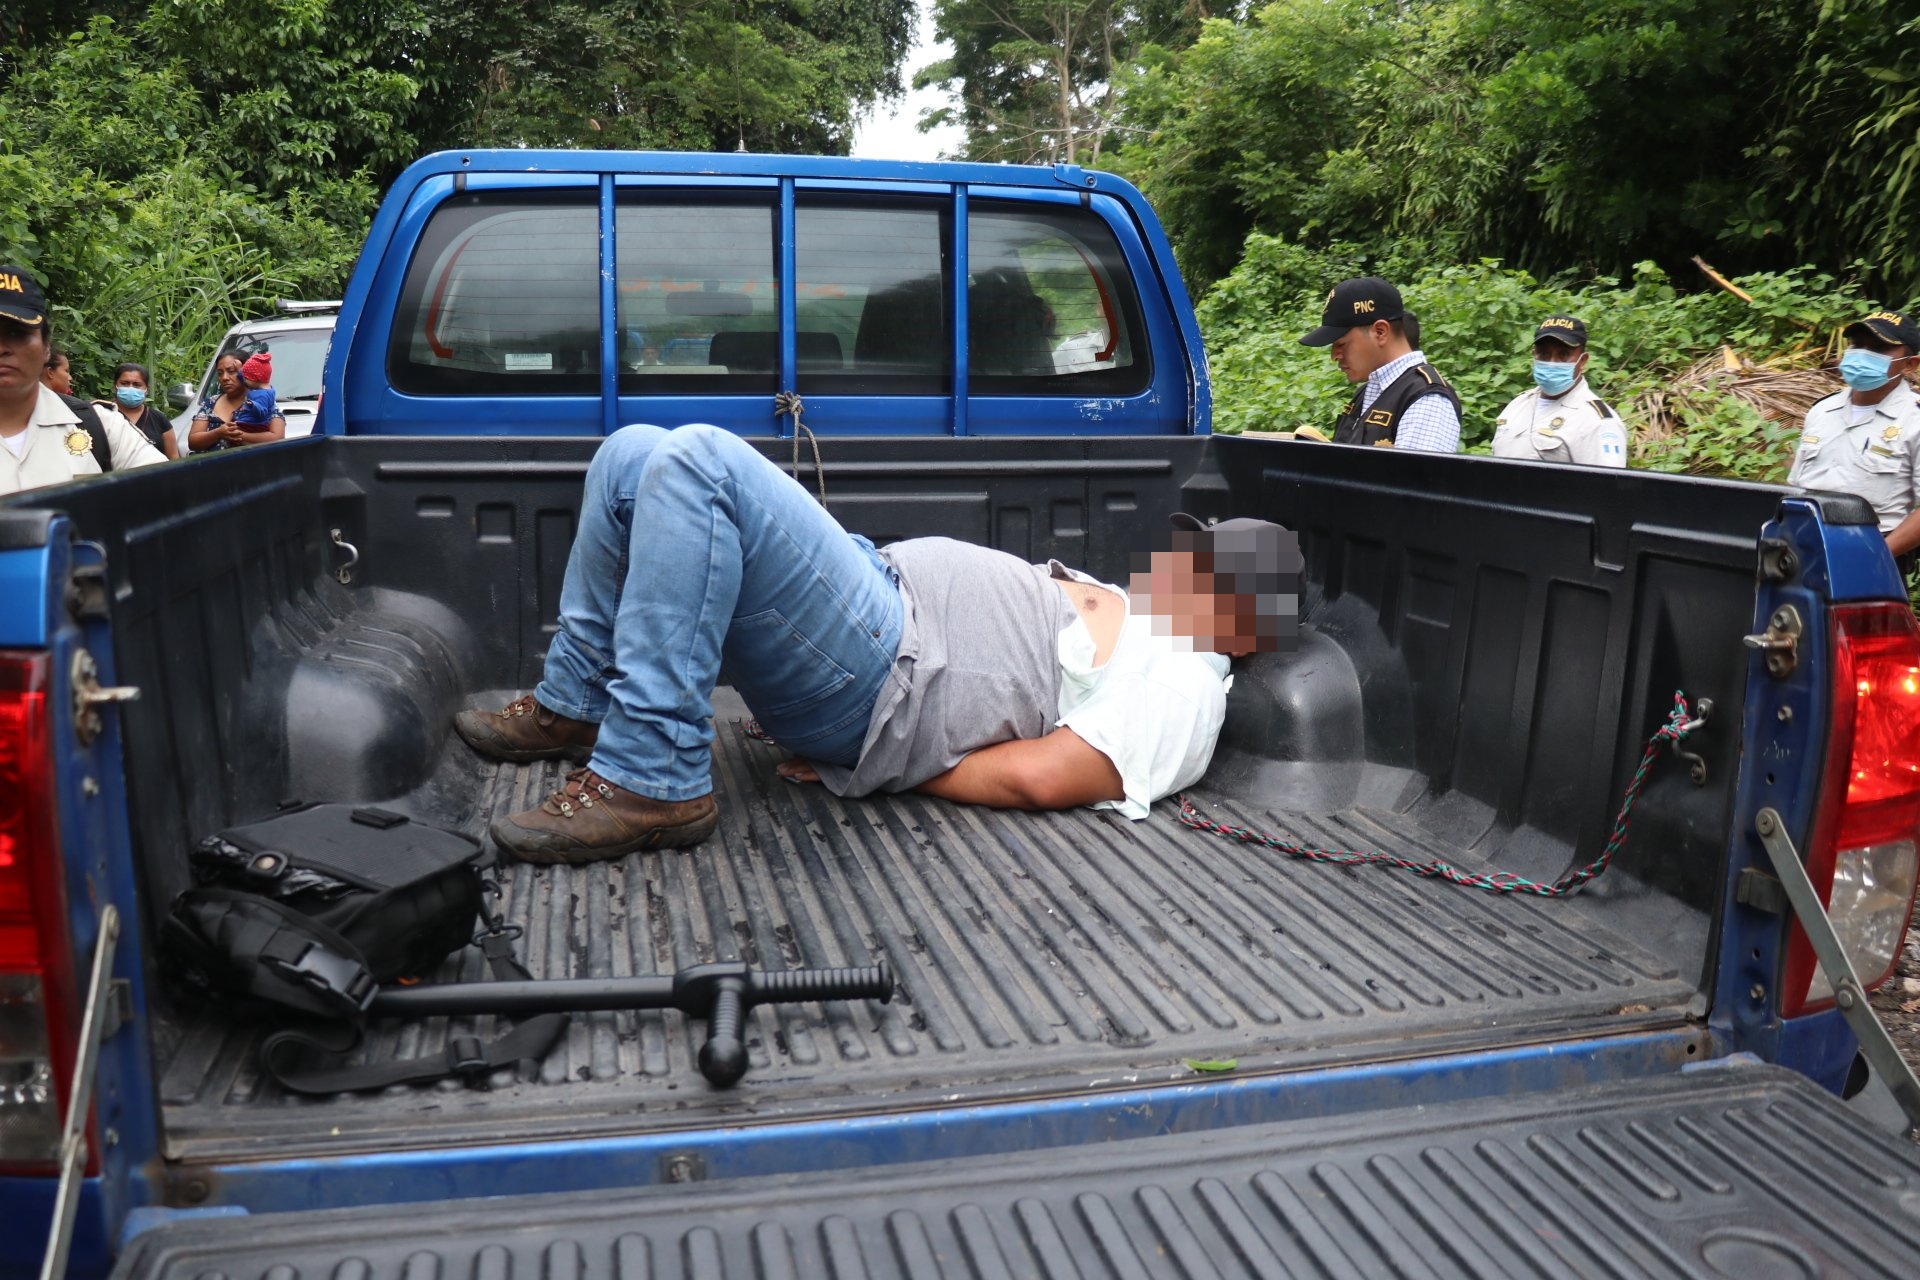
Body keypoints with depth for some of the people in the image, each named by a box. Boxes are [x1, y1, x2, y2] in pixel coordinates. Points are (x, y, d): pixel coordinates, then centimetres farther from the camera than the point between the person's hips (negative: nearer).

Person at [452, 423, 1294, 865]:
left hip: (872, 682, -10)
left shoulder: (1181, 694, -8)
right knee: (633, 455, 7)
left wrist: (865, 769, -11)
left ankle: (652, 782, -23)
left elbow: (1034, 778, -17)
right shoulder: (1123, 611, 23)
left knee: (697, 460, -28)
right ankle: (574, 707, 16)